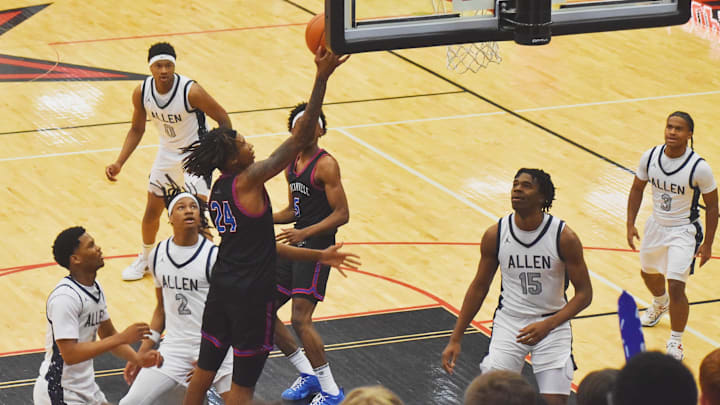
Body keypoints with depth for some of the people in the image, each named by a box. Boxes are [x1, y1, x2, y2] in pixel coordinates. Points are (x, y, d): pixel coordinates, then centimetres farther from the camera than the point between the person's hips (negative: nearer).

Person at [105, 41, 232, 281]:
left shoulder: (191, 91, -30)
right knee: (152, 211, 15)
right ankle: (145, 258, 40)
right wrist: (119, 163, -7)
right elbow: (137, 130, 1)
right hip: (167, 152, 5)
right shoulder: (142, 93, -15)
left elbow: (223, 119, -16)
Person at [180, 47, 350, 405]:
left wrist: (317, 256, 19)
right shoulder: (248, 181, -17)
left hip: (222, 287, 8)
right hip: (251, 295, -8)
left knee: (205, 368, 19)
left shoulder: (218, 191, 8)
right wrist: (322, 77, -24)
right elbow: (301, 136, -23)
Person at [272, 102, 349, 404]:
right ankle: (308, 375, 18)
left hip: (317, 246, -9)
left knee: (300, 319, -16)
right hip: (297, 244, 9)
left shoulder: (326, 165, -12)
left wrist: (306, 232, -26)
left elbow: (342, 215, -16)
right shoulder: (292, 165, 13)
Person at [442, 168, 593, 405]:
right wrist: (455, 339, 4)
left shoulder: (564, 237, -15)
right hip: (509, 321, 2)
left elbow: (584, 293, -10)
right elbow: (479, 287, 5)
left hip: (552, 324, -2)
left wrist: (547, 325, -24)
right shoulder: (495, 235, -8)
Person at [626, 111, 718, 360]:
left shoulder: (699, 168, -24)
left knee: (676, 286, -14)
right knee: (649, 273, 27)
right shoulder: (650, 157, -13)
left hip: (683, 231, -5)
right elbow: (637, 189, 5)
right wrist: (630, 224, -1)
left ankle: (676, 343, 5)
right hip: (656, 225, 5)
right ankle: (660, 304, 63)